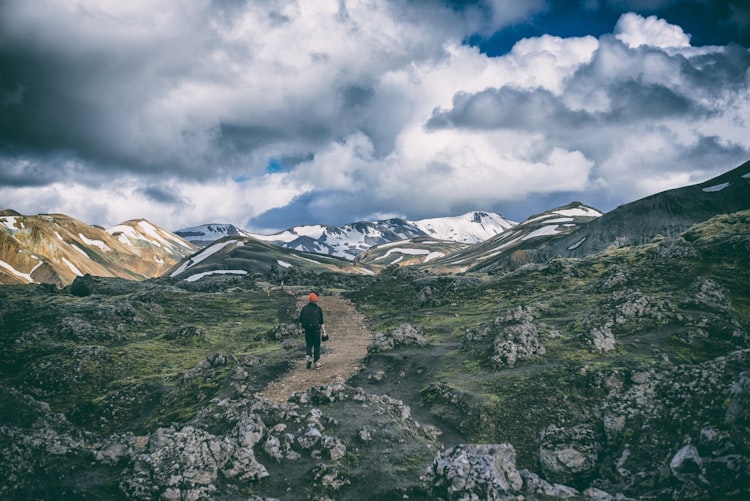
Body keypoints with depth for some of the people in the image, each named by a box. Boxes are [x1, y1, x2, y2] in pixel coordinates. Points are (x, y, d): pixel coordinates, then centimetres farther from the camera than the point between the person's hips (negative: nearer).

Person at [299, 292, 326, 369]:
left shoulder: (304, 308, 2)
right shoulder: (318, 309, -4)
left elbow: (300, 320, 6)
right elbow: (322, 322, -6)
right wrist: (324, 331, -2)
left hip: (307, 330, 2)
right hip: (316, 329, -2)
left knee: (308, 344, 15)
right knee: (316, 346, 7)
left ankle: (308, 356, -11)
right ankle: (317, 362, 7)